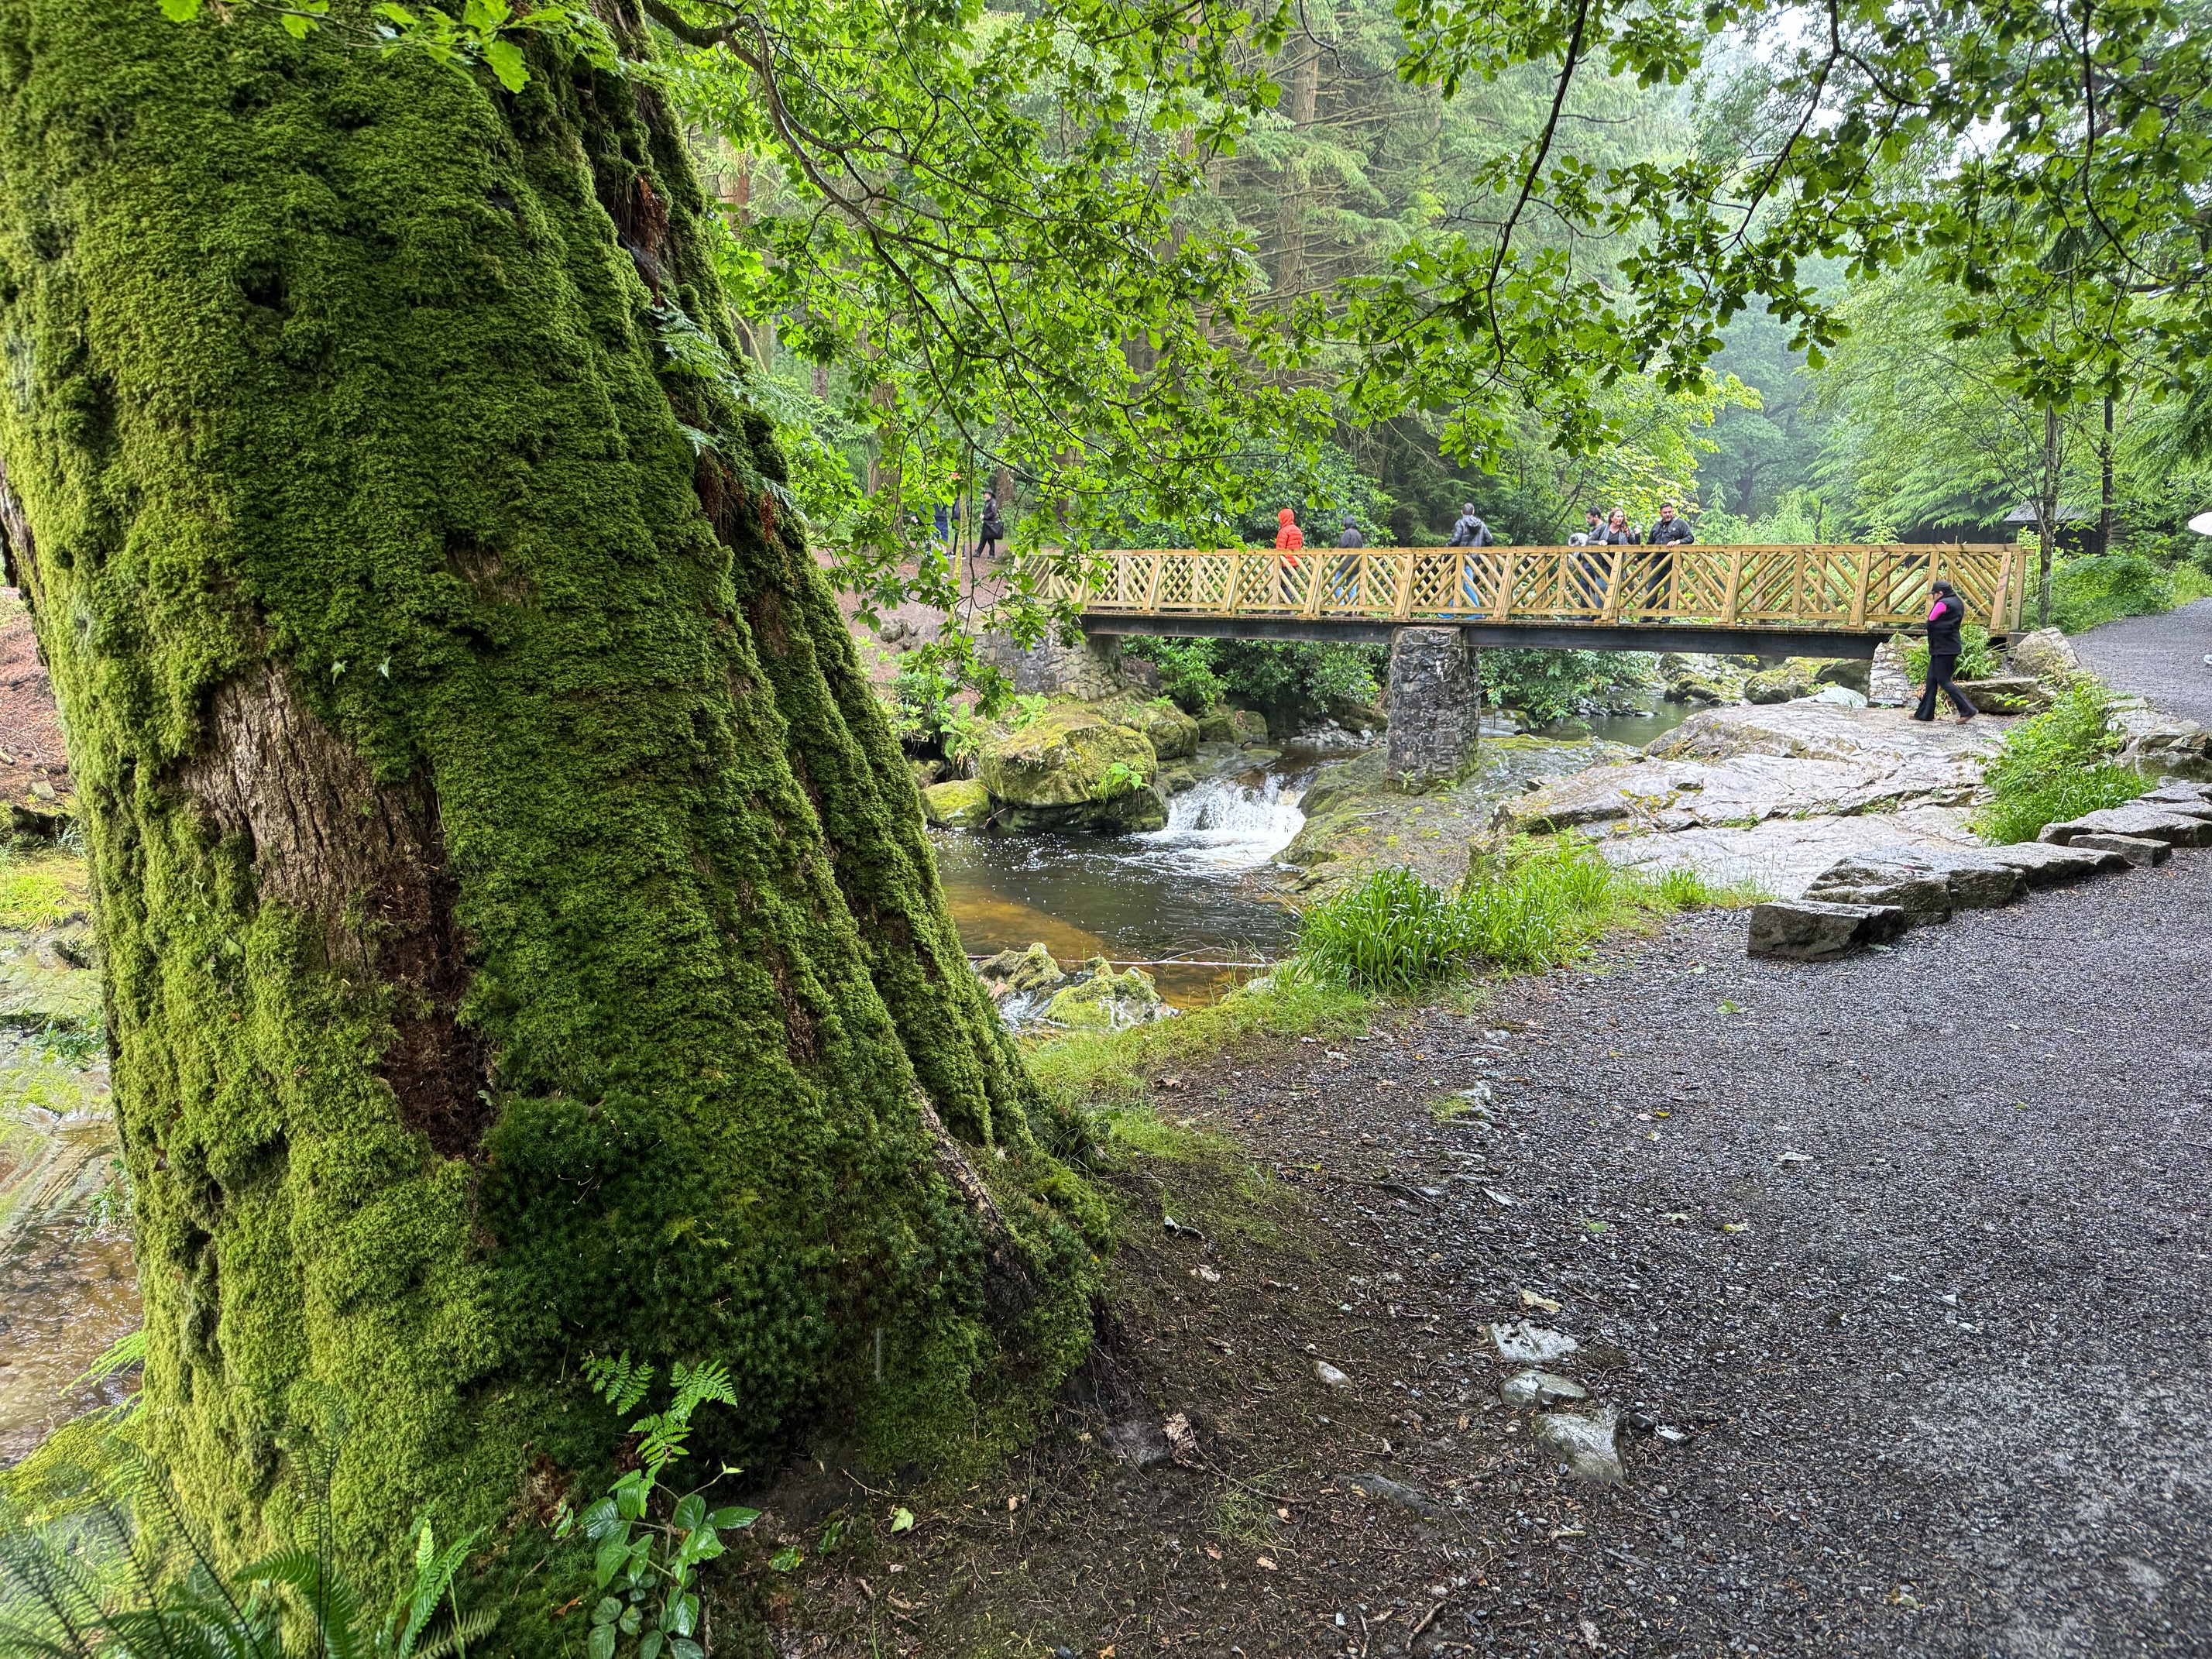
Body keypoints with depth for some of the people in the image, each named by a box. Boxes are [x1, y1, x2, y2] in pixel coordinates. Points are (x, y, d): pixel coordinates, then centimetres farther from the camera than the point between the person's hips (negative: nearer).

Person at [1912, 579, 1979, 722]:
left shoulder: (1942, 604, -15)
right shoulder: (1958, 602, 14)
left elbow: (1930, 622, -8)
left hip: (1942, 649, -10)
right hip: (1952, 647, 10)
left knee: (1944, 681, -7)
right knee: (1932, 679, 12)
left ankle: (1968, 710, -9)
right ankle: (1925, 713, 16)